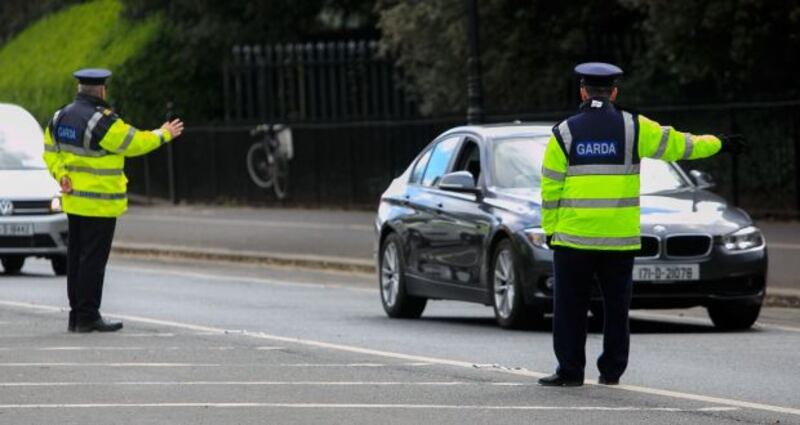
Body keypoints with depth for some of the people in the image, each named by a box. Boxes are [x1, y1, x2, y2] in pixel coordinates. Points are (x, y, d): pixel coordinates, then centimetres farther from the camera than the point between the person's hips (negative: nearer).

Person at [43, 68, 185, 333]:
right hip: (100, 202, -8)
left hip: (74, 200, 8)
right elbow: (134, 143, -10)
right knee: (94, 259, -5)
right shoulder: (102, 122, -18)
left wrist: (61, 176, 2)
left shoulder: (61, 117, 7)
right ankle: (88, 317, -4)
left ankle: (76, 316, 15)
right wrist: (164, 135, 4)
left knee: (76, 258, 11)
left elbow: (51, 152, 12)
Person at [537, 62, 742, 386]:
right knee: (616, 305, 11)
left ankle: (570, 371, 2)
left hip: (574, 237, -1)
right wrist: (717, 144, 22)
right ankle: (612, 370, 13)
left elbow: (551, 187, -1)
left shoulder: (565, 133, -1)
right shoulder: (633, 128, -1)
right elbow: (677, 145, 7)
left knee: (571, 306, 4)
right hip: (620, 237, 1)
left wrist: (550, 229, 8)